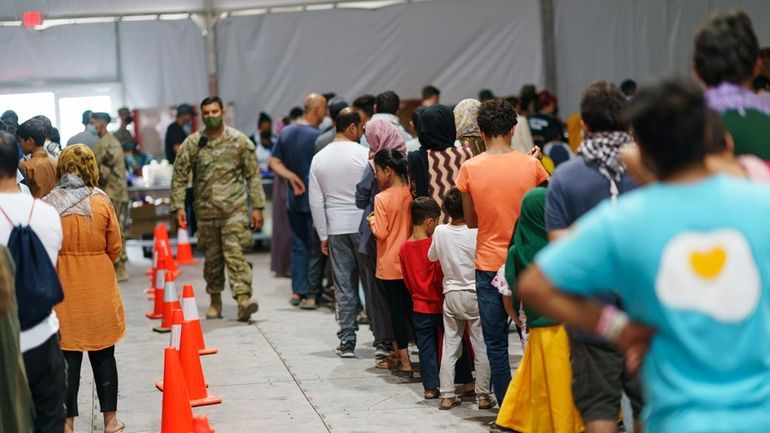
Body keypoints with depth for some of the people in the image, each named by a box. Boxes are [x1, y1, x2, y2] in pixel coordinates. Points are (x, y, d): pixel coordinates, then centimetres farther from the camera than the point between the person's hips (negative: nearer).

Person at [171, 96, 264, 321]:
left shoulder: (239, 141, 1)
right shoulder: (192, 143, 4)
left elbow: (253, 175, 3)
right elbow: (179, 177, 7)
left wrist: (257, 206, -2)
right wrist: (179, 206, -1)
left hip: (235, 208, -2)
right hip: (206, 209, 2)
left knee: (234, 252, -16)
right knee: (212, 257, 9)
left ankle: (243, 298, -23)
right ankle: (215, 301, 23)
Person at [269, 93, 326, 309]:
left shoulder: (286, 133, 6)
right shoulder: (317, 136, -16)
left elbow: (274, 163, 5)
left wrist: (291, 176, -2)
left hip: (294, 199, 6)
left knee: (298, 245, 13)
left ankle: (297, 291, 15)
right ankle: (311, 295, 1)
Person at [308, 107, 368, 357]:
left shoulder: (319, 158, 6)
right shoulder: (363, 155, -8)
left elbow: (316, 201, 7)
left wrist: (323, 236, 12)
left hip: (336, 227, 4)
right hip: (363, 225, -4)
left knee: (344, 285, 7)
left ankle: (347, 341, 8)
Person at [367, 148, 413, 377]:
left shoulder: (382, 198, -16)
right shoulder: (411, 195, -1)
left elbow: (381, 233, -16)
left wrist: (371, 221, 1)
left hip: (390, 264, -5)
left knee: (396, 309, 1)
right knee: (411, 307, 14)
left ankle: (404, 362, 2)